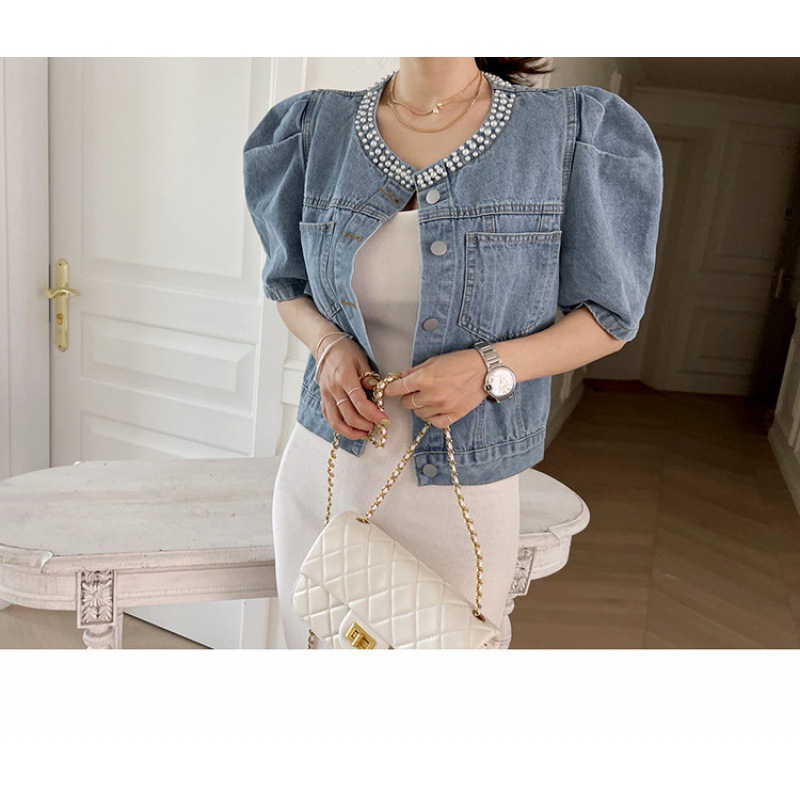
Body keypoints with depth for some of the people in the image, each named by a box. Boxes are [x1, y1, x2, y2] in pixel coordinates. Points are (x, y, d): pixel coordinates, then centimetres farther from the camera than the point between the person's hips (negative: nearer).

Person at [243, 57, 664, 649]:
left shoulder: (579, 132, -8)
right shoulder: (314, 127, 1)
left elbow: (609, 317, -2)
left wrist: (490, 367, -19)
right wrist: (329, 345, -9)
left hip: (461, 491, -2)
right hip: (324, 470, 3)